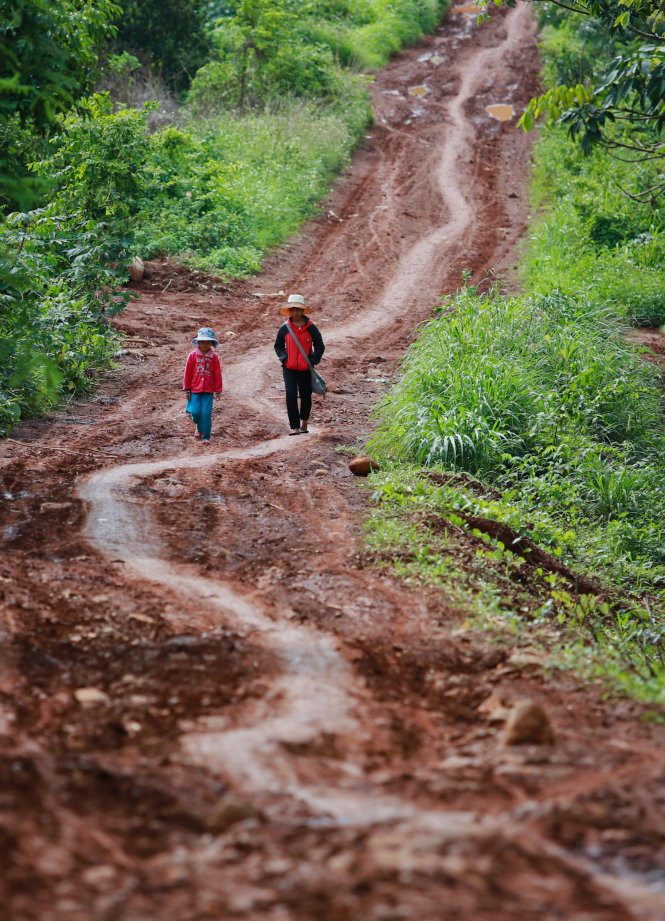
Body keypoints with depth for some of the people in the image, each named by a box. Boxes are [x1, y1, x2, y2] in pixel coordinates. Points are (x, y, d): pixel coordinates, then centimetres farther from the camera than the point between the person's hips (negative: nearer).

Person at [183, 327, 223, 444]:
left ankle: (206, 437, 5)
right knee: (195, 412, -6)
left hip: (208, 390, 0)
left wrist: (217, 391, 4)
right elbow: (187, 373, 4)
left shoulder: (214, 357, 1)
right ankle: (199, 428, 28)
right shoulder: (193, 356, 0)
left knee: (206, 413, -6)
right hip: (195, 389, 0)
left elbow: (217, 374, 5)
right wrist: (187, 389, 3)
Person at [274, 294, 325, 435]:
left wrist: (313, 360, -9)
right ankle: (294, 427, -13)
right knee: (291, 394, -15)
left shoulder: (310, 328, -2)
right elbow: (278, 346, 14)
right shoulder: (285, 328, 1)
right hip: (289, 368, 0)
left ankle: (304, 423, 34)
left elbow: (320, 346, 6)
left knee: (306, 396, 10)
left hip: (306, 369, 0)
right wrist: (283, 357, -5)